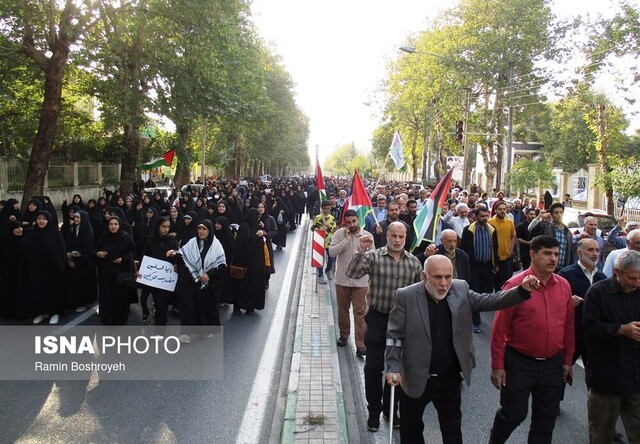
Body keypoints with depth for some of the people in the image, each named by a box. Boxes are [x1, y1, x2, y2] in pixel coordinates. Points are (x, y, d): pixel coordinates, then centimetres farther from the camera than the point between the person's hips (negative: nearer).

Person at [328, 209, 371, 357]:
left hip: (361, 281, -1)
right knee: (343, 309, 16)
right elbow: (331, 252, -18)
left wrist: (371, 278, 7)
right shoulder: (339, 234, -6)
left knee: (360, 312, -1)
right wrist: (346, 239, -23)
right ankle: (344, 334, 38)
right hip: (342, 280, 1)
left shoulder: (367, 235, -5)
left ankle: (360, 344, 2)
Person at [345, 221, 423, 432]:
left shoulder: (414, 262, 1)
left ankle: (391, 409, 35)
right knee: (373, 368, 7)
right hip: (377, 319, -2)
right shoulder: (373, 256, -9)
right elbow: (352, 274, -21)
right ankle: (374, 411, 26)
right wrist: (361, 251, -33)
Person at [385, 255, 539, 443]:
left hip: (450, 379, 2)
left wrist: (522, 290, -20)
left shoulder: (460, 290, -5)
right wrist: (393, 367, -17)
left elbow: (489, 301, -6)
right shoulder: (406, 296, -15)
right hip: (415, 379, -2)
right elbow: (395, 335, -11)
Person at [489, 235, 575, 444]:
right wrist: (497, 365, -11)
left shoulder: (564, 285, 0)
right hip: (519, 363, -4)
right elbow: (500, 328, -12)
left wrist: (568, 360, 11)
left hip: (553, 364, 4)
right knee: (513, 414, 9)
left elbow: (568, 326, 9)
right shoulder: (515, 284, -15)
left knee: (546, 419, 16)